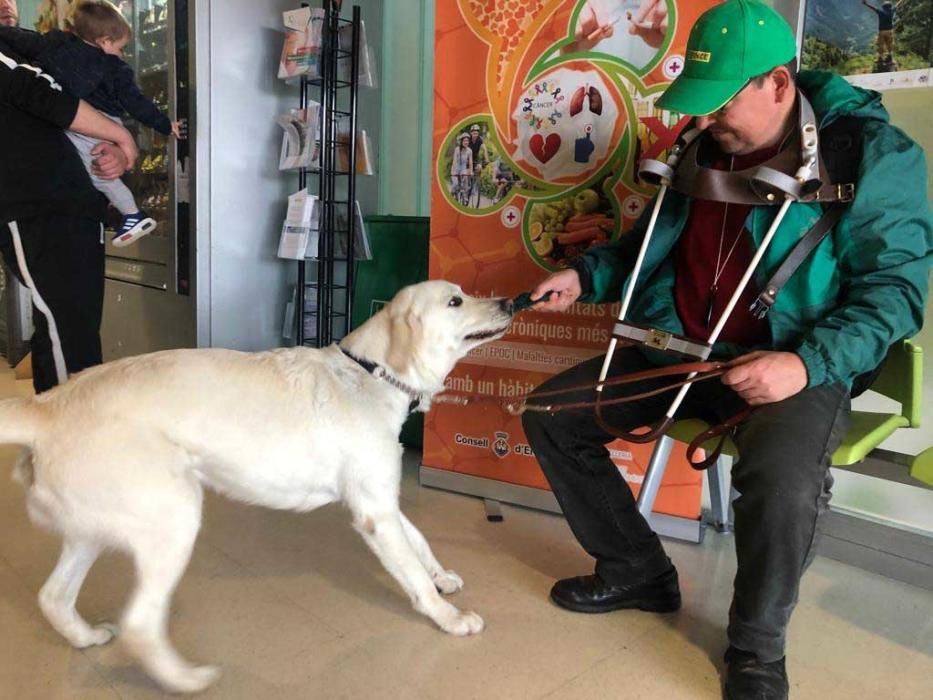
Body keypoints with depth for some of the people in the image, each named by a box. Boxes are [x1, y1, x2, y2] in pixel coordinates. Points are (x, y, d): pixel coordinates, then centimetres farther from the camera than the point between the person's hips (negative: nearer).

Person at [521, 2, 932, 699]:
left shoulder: (875, 154, -10)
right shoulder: (708, 145, 8)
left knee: (781, 477, -37)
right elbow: (656, 238, 21)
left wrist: (808, 365, -27)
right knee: (551, 413, 0)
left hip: (790, 363, -6)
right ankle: (637, 572, 16)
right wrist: (585, 276, 5)